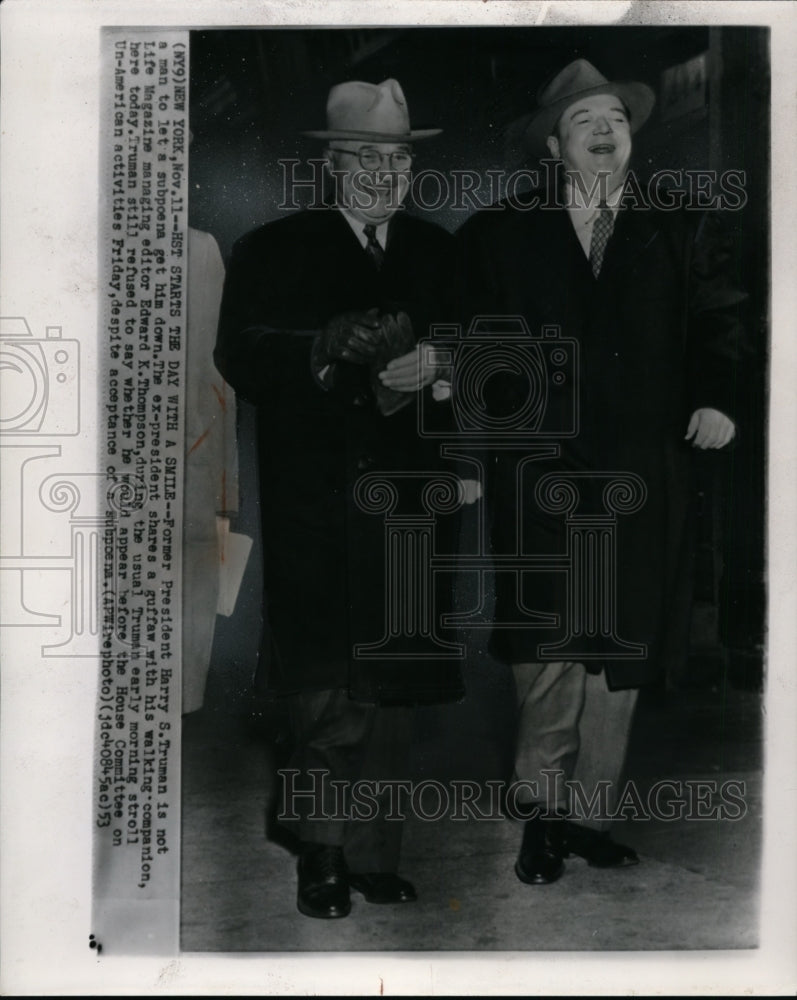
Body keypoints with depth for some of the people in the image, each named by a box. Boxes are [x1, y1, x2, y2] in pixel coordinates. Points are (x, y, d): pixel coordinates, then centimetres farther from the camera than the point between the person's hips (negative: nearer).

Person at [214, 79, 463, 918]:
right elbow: (239, 359, -4)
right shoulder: (272, 251, 7)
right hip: (313, 507, -3)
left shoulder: (438, 253, 16)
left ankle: (375, 854, 21)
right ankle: (324, 854, 15)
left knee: (392, 686, 7)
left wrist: (428, 371, -10)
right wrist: (328, 349, -18)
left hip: (407, 497, 3)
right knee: (324, 687, -3)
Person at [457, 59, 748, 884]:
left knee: (622, 645, 7)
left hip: (643, 474, 2)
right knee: (545, 645, -2)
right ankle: (540, 807, 17)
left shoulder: (684, 228, 14)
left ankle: (590, 811, 23)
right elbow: (473, 330, 5)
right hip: (539, 468, -2)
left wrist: (717, 397, -6)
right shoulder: (498, 232, 9)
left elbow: (718, 323, 10)